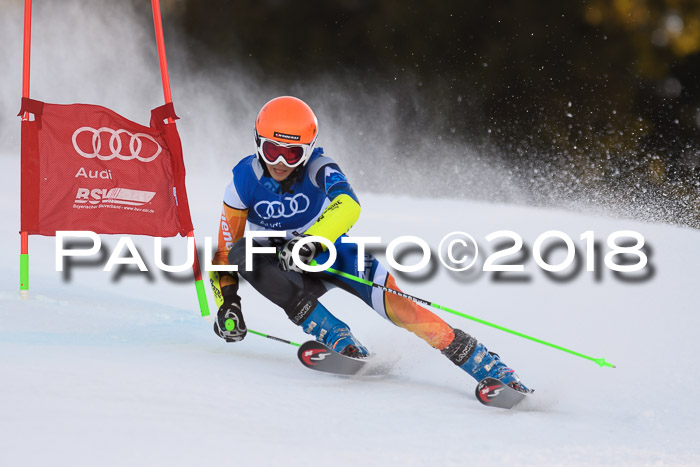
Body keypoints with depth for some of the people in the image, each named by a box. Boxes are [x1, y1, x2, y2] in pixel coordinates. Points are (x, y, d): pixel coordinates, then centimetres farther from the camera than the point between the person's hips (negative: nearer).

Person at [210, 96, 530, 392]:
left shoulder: (316, 167, -21)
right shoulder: (245, 180, -16)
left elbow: (348, 206, -43)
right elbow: (225, 248, -7)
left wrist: (310, 241, -58)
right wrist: (227, 302, -18)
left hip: (331, 253, -2)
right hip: (285, 270, 2)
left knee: (398, 306, -25)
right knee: (242, 253, -31)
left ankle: (491, 369, -24)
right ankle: (337, 339, -30)